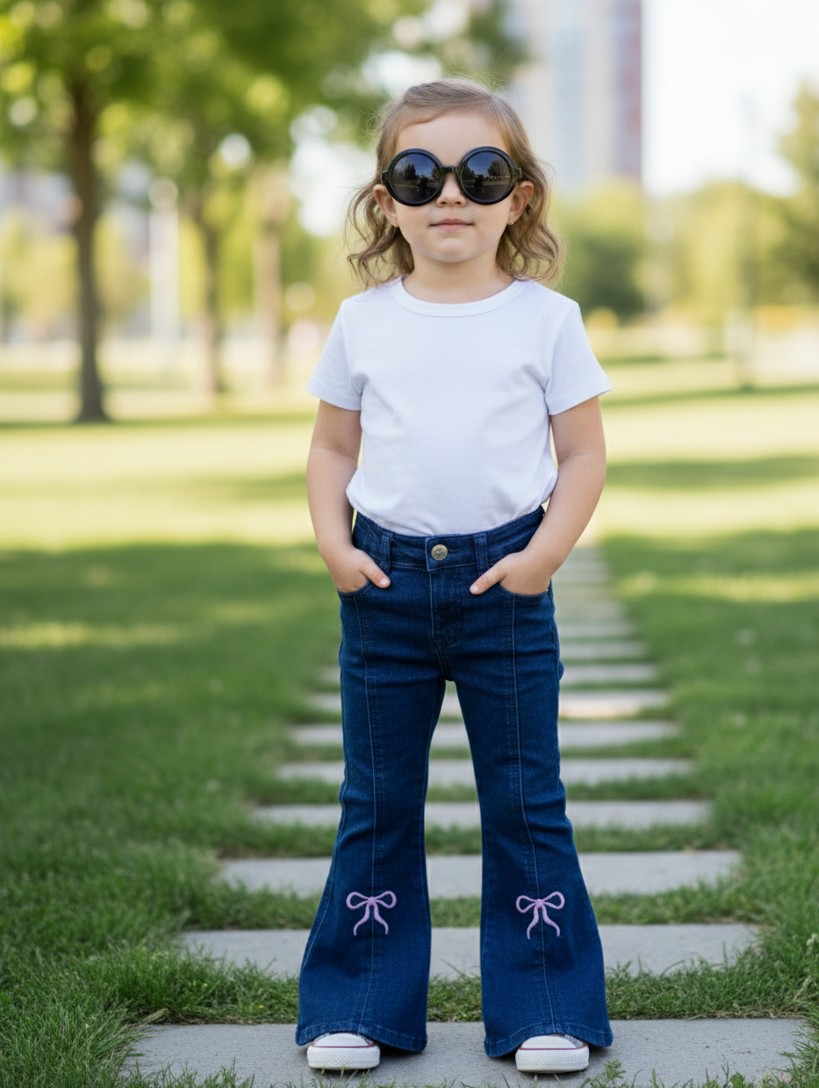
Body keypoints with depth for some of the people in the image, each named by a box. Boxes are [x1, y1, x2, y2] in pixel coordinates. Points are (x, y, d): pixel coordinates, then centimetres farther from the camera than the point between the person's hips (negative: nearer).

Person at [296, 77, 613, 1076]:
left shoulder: (545, 318, 0)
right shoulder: (364, 321, 5)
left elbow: (584, 451, 2)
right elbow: (332, 446, 11)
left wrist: (545, 552, -11)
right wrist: (334, 544, -4)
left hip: (504, 586, -2)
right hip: (385, 584, 2)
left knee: (524, 799, 4)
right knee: (376, 802, 9)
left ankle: (545, 1010, 15)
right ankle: (360, 1006, 20)